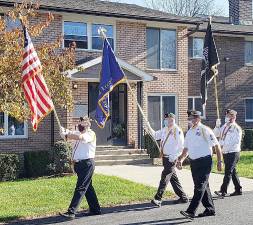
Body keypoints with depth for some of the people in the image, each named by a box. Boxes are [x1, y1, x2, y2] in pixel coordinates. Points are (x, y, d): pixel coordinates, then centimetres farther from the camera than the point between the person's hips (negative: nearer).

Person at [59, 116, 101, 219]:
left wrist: (66, 135, -18)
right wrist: (63, 130, -13)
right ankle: (95, 209, 25)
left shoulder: (90, 134, -8)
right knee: (88, 187, 15)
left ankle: (71, 212, -14)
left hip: (87, 163, -9)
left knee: (80, 188, -10)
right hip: (79, 164, 9)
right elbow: (69, 133, 9)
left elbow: (79, 137, -28)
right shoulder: (79, 133, 19)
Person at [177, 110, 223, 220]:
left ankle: (191, 212, -16)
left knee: (200, 187, -11)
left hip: (205, 161, -7)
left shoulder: (205, 130, -7)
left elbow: (217, 146, -5)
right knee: (203, 186, 13)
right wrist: (180, 160, 5)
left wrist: (219, 161, -8)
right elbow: (186, 149, 19)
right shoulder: (189, 132, 13)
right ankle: (210, 209, 25)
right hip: (193, 162, 7)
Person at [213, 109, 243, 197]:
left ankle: (223, 191, -14)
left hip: (233, 153, -8)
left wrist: (224, 145, -21)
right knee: (233, 172, 14)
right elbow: (216, 134, 15)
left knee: (228, 172, -11)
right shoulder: (224, 126, 13)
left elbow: (236, 142, -19)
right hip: (225, 153, 8)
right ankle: (238, 190, 24)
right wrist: (217, 126, -2)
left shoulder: (236, 128, -10)